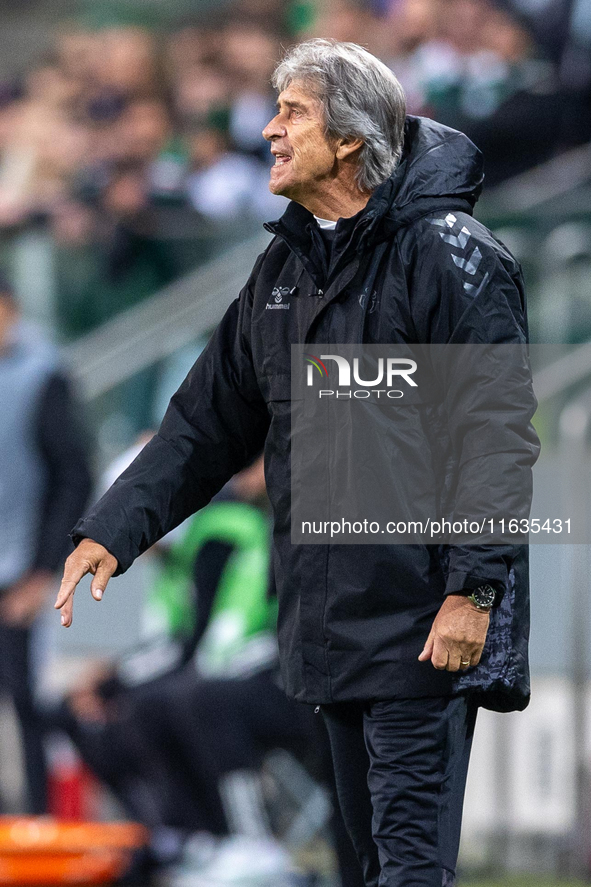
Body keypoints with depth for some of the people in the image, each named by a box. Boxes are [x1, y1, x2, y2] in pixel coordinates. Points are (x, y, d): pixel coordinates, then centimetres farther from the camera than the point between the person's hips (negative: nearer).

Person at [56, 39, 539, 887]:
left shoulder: (446, 254, -12)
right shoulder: (285, 267, 13)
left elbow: (499, 435, -15)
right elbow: (208, 418, 18)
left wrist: (473, 590, -21)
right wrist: (112, 530, 8)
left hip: (424, 623, -8)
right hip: (328, 619, 8)